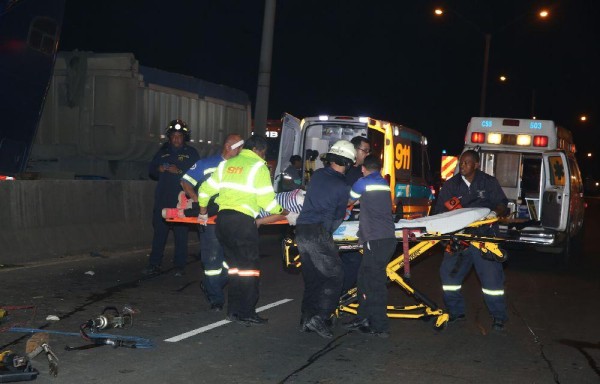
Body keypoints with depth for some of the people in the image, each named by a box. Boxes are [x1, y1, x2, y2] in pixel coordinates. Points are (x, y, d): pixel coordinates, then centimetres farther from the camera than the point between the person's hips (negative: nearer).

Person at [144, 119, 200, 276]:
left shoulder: (191, 153, 5)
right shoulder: (163, 151, 15)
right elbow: (151, 170, 19)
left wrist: (179, 171, -18)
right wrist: (159, 170, -3)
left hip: (182, 200, -3)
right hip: (162, 199, 3)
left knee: (181, 233, -1)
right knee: (159, 232, 4)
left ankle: (179, 267, 6)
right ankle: (154, 265, 9)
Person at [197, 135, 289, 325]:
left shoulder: (226, 164, 16)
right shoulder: (258, 167, -1)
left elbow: (206, 189, 17)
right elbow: (266, 199, -6)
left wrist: (203, 210, 31)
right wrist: (281, 211, 11)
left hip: (223, 218, 7)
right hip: (243, 220, -6)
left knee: (235, 265, 15)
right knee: (250, 267, 1)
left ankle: (234, 310, 17)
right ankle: (246, 313, 0)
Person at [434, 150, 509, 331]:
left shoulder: (489, 182, 5)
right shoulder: (451, 184, 8)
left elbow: (502, 204, 4)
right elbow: (440, 209, 8)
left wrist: (495, 212, -18)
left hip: (484, 236, -2)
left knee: (491, 275, -5)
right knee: (449, 272, -1)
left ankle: (498, 316, 9)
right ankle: (456, 311, 15)